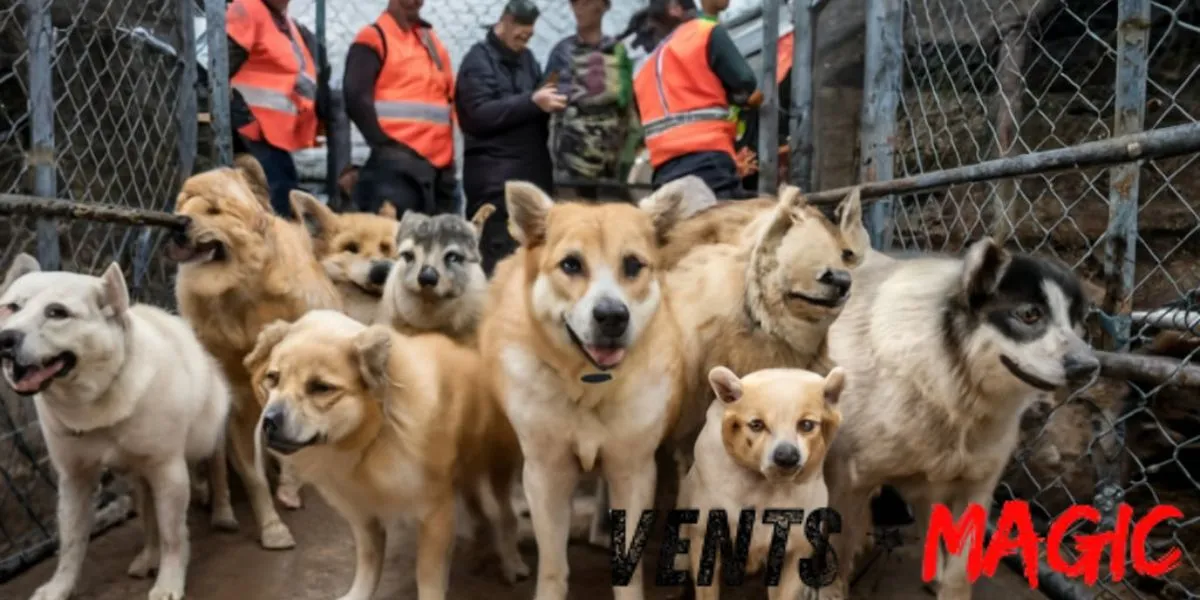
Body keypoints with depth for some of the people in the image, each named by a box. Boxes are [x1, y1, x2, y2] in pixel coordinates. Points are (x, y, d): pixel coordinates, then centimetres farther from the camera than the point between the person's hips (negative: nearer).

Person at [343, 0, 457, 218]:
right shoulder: (373, 38, 1)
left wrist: (448, 159, 13)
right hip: (396, 165, -7)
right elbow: (356, 98, -10)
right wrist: (386, 145, -16)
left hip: (438, 164, 7)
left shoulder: (433, 41, 22)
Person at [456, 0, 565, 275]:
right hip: (494, 174, -7)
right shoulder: (478, 60, -2)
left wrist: (550, 102, 0)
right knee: (499, 257, -8)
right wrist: (532, 102, -20)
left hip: (533, 169, 7)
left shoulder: (527, 58, 18)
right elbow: (480, 114, -15)